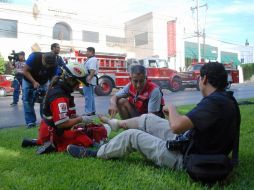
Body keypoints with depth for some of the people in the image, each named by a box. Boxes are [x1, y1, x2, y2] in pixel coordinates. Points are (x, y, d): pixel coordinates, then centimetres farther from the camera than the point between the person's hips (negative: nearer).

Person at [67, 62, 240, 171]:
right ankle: (116, 123, 43)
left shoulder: (213, 102, -29)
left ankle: (92, 154, 21)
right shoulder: (226, 98, 2)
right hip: (190, 143, 8)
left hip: (185, 159, -8)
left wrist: (172, 109, -15)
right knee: (148, 119, 15)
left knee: (132, 135, 0)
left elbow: (176, 126, -37)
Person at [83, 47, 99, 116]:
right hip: (88, 80, 11)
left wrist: (89, 79, -29)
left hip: (89, 80, -11)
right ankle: (92, 111, 22)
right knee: (91, 96, 14)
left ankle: (88, 111, -6)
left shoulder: (92, 60, -14)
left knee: (88, 96, -9)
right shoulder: (90, 59, 20)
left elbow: (93, 71, -25)